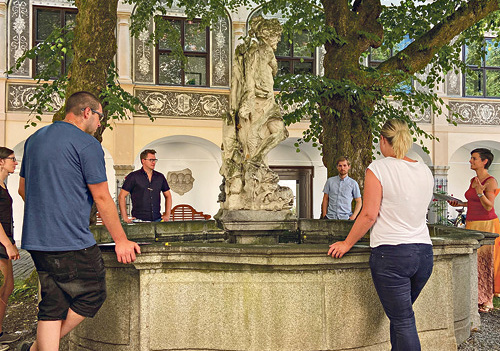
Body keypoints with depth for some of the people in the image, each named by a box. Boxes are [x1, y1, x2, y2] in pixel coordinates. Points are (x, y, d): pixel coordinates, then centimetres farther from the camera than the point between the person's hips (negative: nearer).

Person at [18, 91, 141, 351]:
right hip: (72, 242, -8)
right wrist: (121, 240, -3)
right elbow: (101, 197, -10)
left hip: (35, 241, 8)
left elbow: (23, 189, 22)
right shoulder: (87, 144, -10)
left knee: (53, 305, 13)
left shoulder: (34, 139, 15)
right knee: (91, 297, 8)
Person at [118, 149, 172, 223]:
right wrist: (125, 217, -5)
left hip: (157, 219, 3)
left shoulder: (160, 177, 13)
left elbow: (168, 196, 22)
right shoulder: (133, 176, 2)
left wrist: (167, 215, 12)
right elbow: (121, 196, 1)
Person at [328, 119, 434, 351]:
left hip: (391, 254, -6)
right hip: (424, 252, 6)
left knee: (403, 321, -1)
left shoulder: (378, 169, -8)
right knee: (400, 315, 18)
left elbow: (369, 214, -11)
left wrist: (347, 244, 0)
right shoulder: (425, 171, 10)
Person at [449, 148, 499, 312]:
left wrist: (480, 191, -29)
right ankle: (475, 297, 14)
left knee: (484, 261, -3)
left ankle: (486, 301, 6)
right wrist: (459, 204, 13)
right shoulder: (473, 180, 14)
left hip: (486, 225, -8)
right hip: (471, 225, 8)